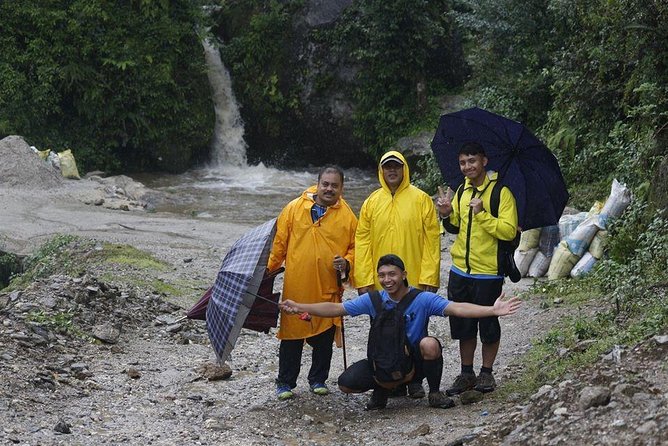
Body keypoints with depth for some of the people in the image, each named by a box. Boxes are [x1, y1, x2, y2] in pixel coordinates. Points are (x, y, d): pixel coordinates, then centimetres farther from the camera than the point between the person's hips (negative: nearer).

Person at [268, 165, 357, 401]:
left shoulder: (347, 216, 4)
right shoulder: (294, 209, 2)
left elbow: (355, 247, 10)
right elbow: (279, 243, 5)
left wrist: (346, 262, -9)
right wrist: (267, 269, 0)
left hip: (329, 289, 1)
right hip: (296, 287, -1)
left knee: (324, 337, 9)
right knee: (292, 336, 4)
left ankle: (318, 379, 25)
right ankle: (285, 382, 15)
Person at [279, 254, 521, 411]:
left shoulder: (423, 299, -15)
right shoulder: (373, 300, -7)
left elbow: (456, 308, -26)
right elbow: (335, 309, -6)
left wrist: (492, 310, -40)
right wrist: (299, 307, -15)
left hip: (414, 360, -2)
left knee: (430, 344, -36)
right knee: (346, 384, -21)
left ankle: (435, 393, -6)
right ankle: (381, 389, 14)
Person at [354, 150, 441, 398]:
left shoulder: (421, 200, -1)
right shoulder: (371, 203, 6)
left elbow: (432, 240, -3)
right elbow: (362, 242, 4)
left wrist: (428, 278, -10)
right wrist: (364, 281, -3)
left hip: (415, 284, -2)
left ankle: (415, 381, 17)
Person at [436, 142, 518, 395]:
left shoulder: (501, 192, -11)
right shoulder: (463, 191, 10)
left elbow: (509, 231, -19)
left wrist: (482, 214, -26)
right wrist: (448, 215, -1)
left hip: (488, 272, -6)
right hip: (460, 271, 6)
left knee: (488, 325, 5)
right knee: (463, 325, 11)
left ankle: (487, 373, 18)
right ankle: (466, 374, 21)